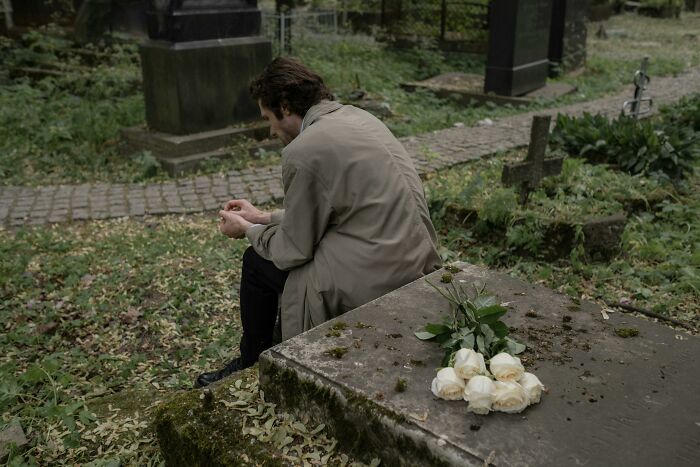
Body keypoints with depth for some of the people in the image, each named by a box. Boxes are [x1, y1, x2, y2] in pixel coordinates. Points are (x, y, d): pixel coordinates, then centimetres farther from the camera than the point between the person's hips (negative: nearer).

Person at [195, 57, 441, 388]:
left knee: (257, 261, 11)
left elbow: (293, 249, -7)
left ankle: (250, 368, 33)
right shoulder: (357, 117, 11)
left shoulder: (302, 152, -16)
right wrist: (264, 218, 22)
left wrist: (248, 230, 11)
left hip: (370, 283, -9)